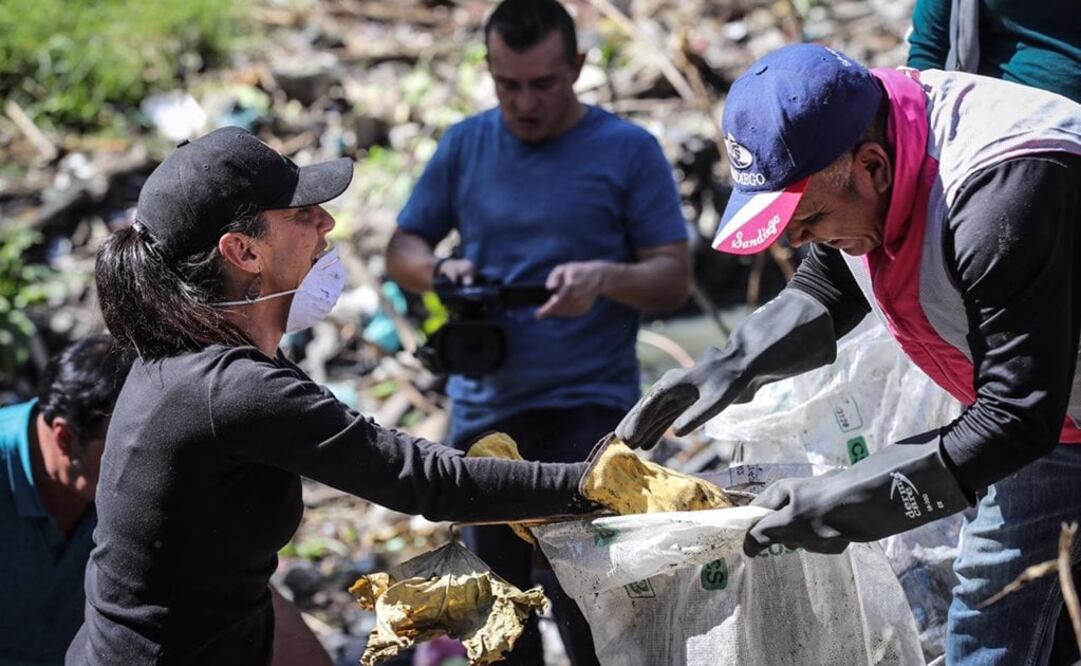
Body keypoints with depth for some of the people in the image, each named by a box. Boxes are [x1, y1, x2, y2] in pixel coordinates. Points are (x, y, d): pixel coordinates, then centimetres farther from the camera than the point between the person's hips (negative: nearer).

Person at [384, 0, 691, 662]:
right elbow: (402, 249, 12)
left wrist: (604, 277, -24)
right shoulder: (466, 144, 8)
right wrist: (438, 270, -11)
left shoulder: (629, 150, -2)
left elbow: (675, 278, -3)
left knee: (584, 604, -12)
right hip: (483, 409, 4)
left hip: (588, 407, -4)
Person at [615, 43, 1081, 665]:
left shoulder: (1005, 195, -38)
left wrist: (842, 503, -34)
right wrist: (736, 363, -11)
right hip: (1029, 406, 8)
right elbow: (827, 292, 6)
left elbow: (1016, 418, -35)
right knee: (987, 597, 15)